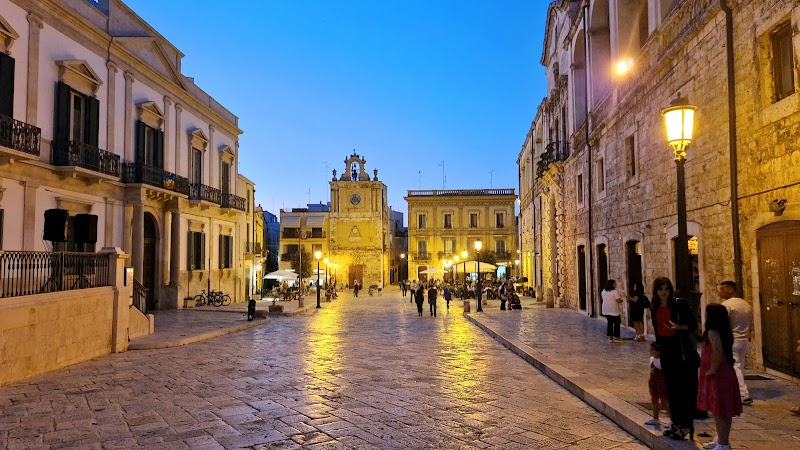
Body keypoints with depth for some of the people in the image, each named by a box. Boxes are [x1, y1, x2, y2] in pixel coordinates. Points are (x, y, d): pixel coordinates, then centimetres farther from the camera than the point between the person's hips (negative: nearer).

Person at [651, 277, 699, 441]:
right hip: (666, 350, 6)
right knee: (671, 388, 12)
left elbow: (694, 325, -7)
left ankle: (686, 425, 5)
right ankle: (676, 422, 22)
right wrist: (657, 347, 18)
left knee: (685, 388, -2)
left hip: (683, 349, -6)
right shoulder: (654, 307, 6)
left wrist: (679, 327, -24)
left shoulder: (679, 304, -10)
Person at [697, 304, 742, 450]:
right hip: (726, 373, 10)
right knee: (724, 411, 18)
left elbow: (718, 352, -34)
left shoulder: (712, 332, -19)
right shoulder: (725, 331, 10)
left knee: (719, 411, -2)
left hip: (717, 376, -10)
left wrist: (712, 369, -22)